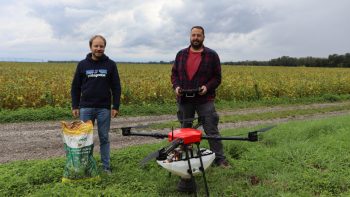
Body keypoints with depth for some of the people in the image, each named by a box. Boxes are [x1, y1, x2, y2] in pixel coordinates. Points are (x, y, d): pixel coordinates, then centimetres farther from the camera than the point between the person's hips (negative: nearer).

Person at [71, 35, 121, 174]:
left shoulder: (110, 64, 1)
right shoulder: (82, 64, 4)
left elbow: (116, 87, 2)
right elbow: (75, 87, 8)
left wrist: (116, 106, -5)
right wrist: (75, 106, 1)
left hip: (104, 108, -1)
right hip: (86, 108, 1)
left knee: (104, 138, 7)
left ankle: (106, 167, 17)